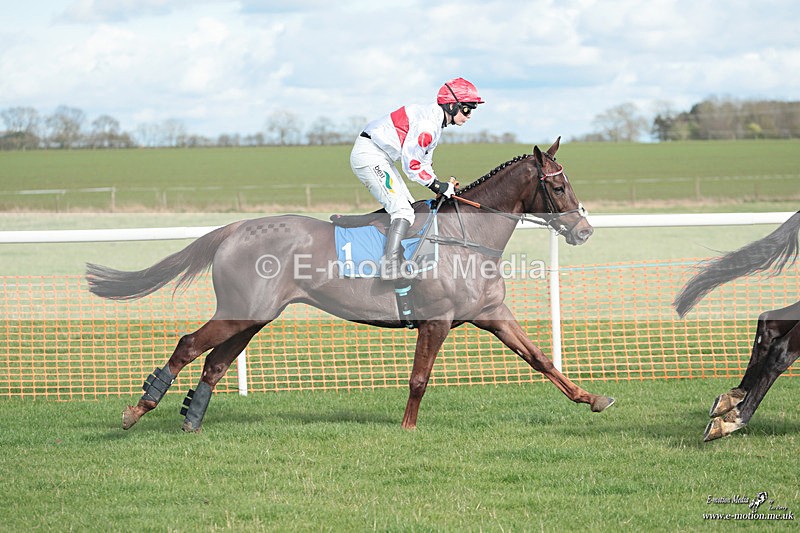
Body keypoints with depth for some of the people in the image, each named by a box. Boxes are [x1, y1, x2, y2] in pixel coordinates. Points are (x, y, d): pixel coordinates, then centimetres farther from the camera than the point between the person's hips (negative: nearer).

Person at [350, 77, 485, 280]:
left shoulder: (436, 120, 13)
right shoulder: (428, 123, -21)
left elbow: (424, 159, 19)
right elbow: (411, 163, -22)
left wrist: (441, 186, 7)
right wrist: (438, 186, -14)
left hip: (380, 158, 11)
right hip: (369, 155, -11)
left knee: (410, 207, 14)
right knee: (403, 211, -18)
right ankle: (390, 268, -27)